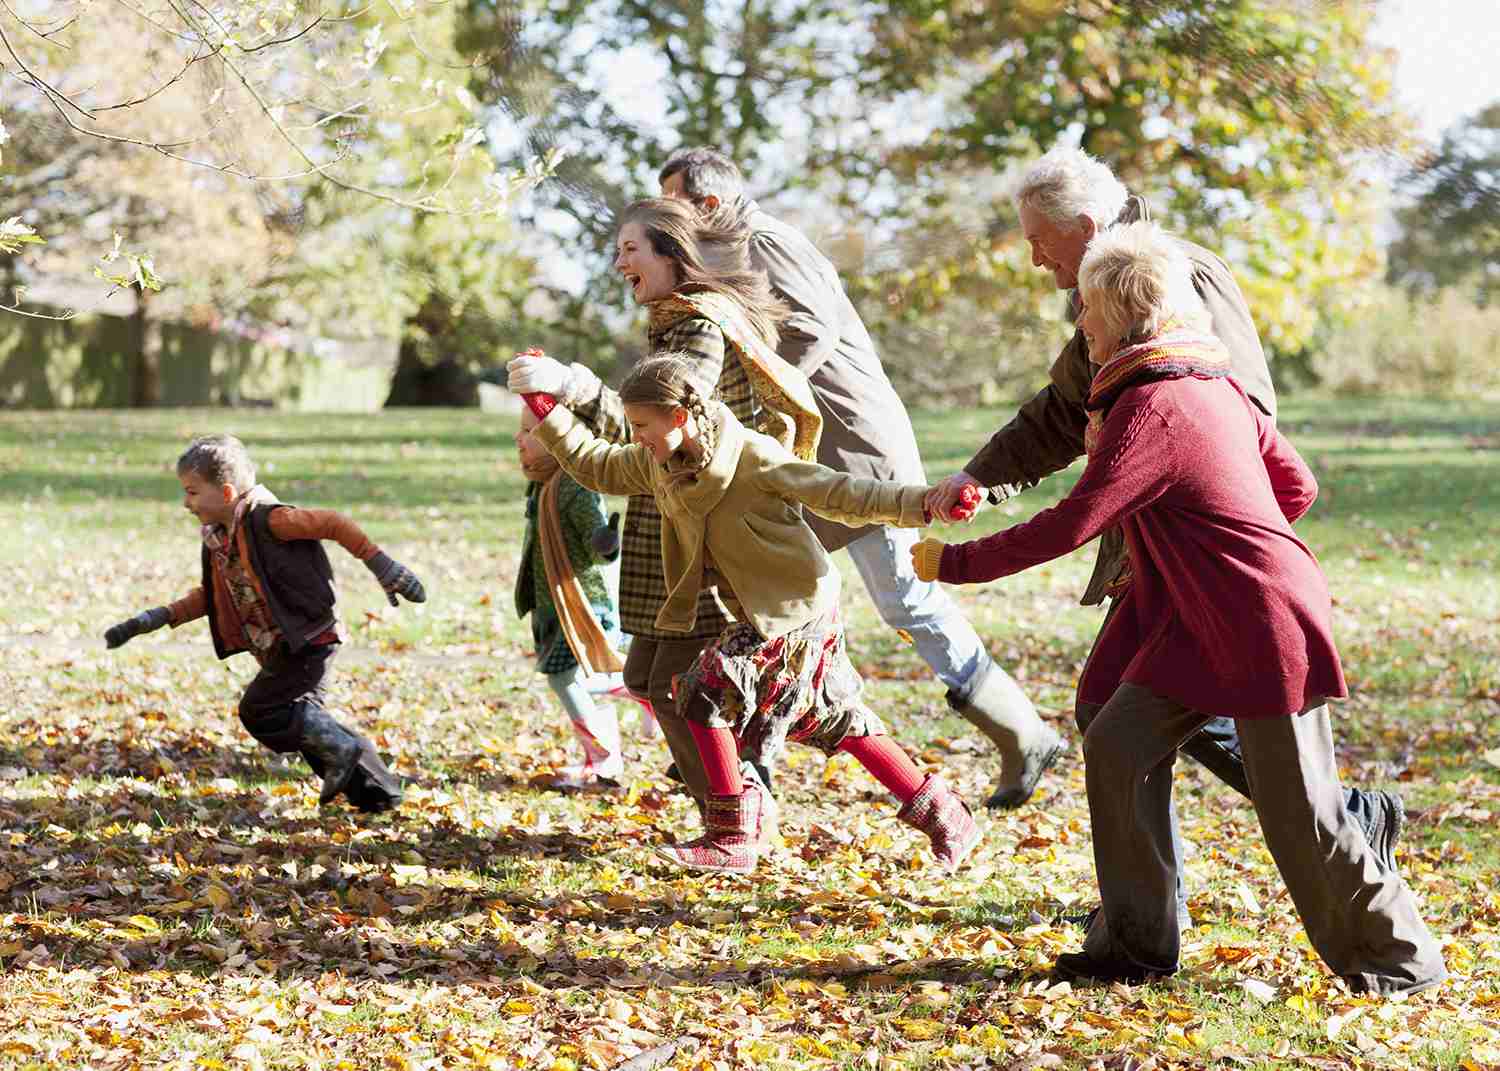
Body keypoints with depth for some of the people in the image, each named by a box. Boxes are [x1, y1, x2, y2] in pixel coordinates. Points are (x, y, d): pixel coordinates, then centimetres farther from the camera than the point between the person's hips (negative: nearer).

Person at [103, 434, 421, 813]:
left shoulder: (265, 519, -20)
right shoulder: (217, 538, 7)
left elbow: (333, 523, -17)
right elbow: (211, 595, 19)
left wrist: (385, 570, -16)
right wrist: (158, 618, 9)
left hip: (308, 639, -10)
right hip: (279, 649, 10)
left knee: (259, 710, -14)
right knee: (299, 717, 14)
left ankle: (341, 749, 0)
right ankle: (375, 789, 22)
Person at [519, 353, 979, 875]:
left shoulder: (753, 456, -21)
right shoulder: (658, 465, 1)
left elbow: (839, 494, -21)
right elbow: (595, 465, 16)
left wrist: (922, 503, -30)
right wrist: (547, 410, 7)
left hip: (797, 610, -9)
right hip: (762, 612, 9)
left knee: (705, 690, -14)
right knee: (837, 720, 14)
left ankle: (731, 838, -7)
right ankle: (943, 816, 22)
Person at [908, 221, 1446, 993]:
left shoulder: (1152, 408, -19)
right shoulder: (1212, 385, 10)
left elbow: (1072, 525, -23)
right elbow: (1296, 484, 15)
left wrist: (955, 564, -16)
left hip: (1265, 626, -10)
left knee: (1299, 813, -2)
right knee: (1117, 745, 4)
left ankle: (1398, 960, 13)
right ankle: (1136, 942, 9)